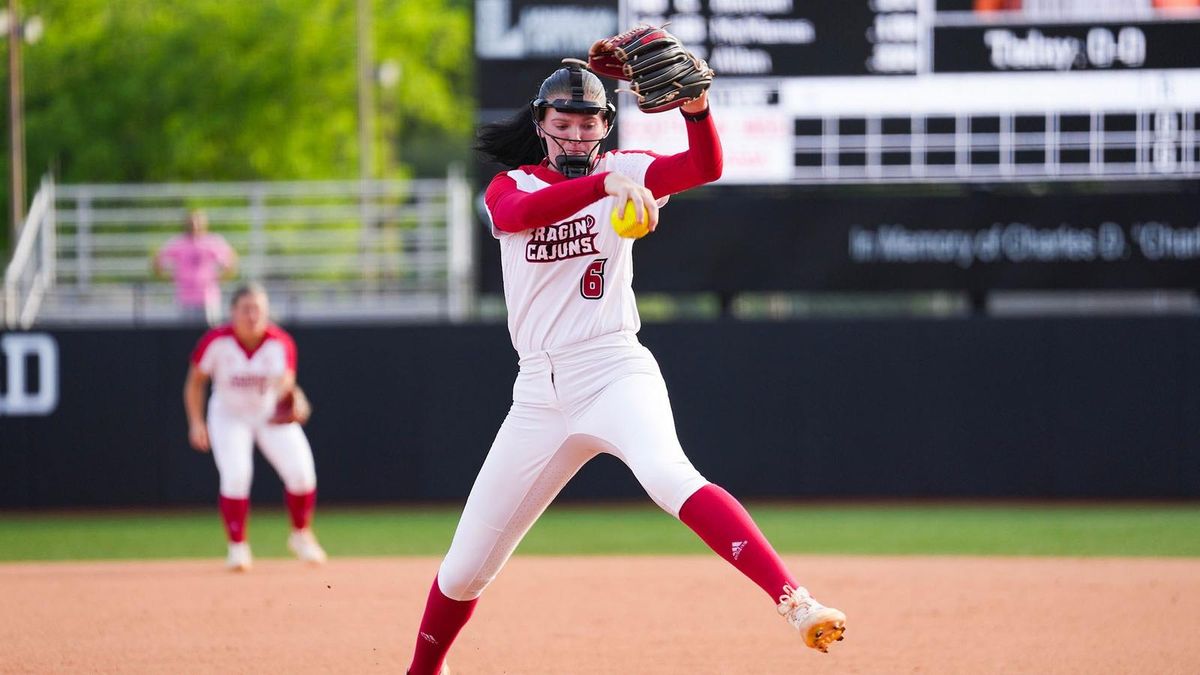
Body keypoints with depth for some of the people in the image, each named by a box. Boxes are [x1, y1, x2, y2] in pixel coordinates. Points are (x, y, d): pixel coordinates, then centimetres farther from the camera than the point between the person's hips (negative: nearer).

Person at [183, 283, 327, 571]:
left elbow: (285, 384, -21)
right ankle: (237, 546, -5)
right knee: (236, 476, -21)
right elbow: (195, 382, -9)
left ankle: (301, 535, 16)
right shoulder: (216, 341, -20)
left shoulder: (280, 343, -17)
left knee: (301, 472, -10)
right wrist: (196, 423, -16)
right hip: (229, 415, -2)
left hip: (272, 415, 2)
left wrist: (291, 397, -44)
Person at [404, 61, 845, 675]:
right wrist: (607, 185, -38)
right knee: (466, 567, 7)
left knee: (669, 476, -35)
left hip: (616, 373, -3)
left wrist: (696, 108, -35)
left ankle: (795, 602, -47)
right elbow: (524, 213, -20)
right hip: (540, 392, 3)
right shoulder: (507, 189, 6)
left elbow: (705, 167, -14)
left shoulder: (623, 171, 5)